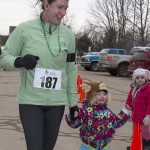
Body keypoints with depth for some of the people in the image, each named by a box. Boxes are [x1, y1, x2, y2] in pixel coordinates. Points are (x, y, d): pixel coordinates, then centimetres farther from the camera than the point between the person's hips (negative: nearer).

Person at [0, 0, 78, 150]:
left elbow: (71, 70, 10)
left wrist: (72, 101, 11)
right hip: (30, 101, -3)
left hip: (57, 102, 3)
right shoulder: (24, 29, -8)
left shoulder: (68, 34, 2)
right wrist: (19, 61, -23)